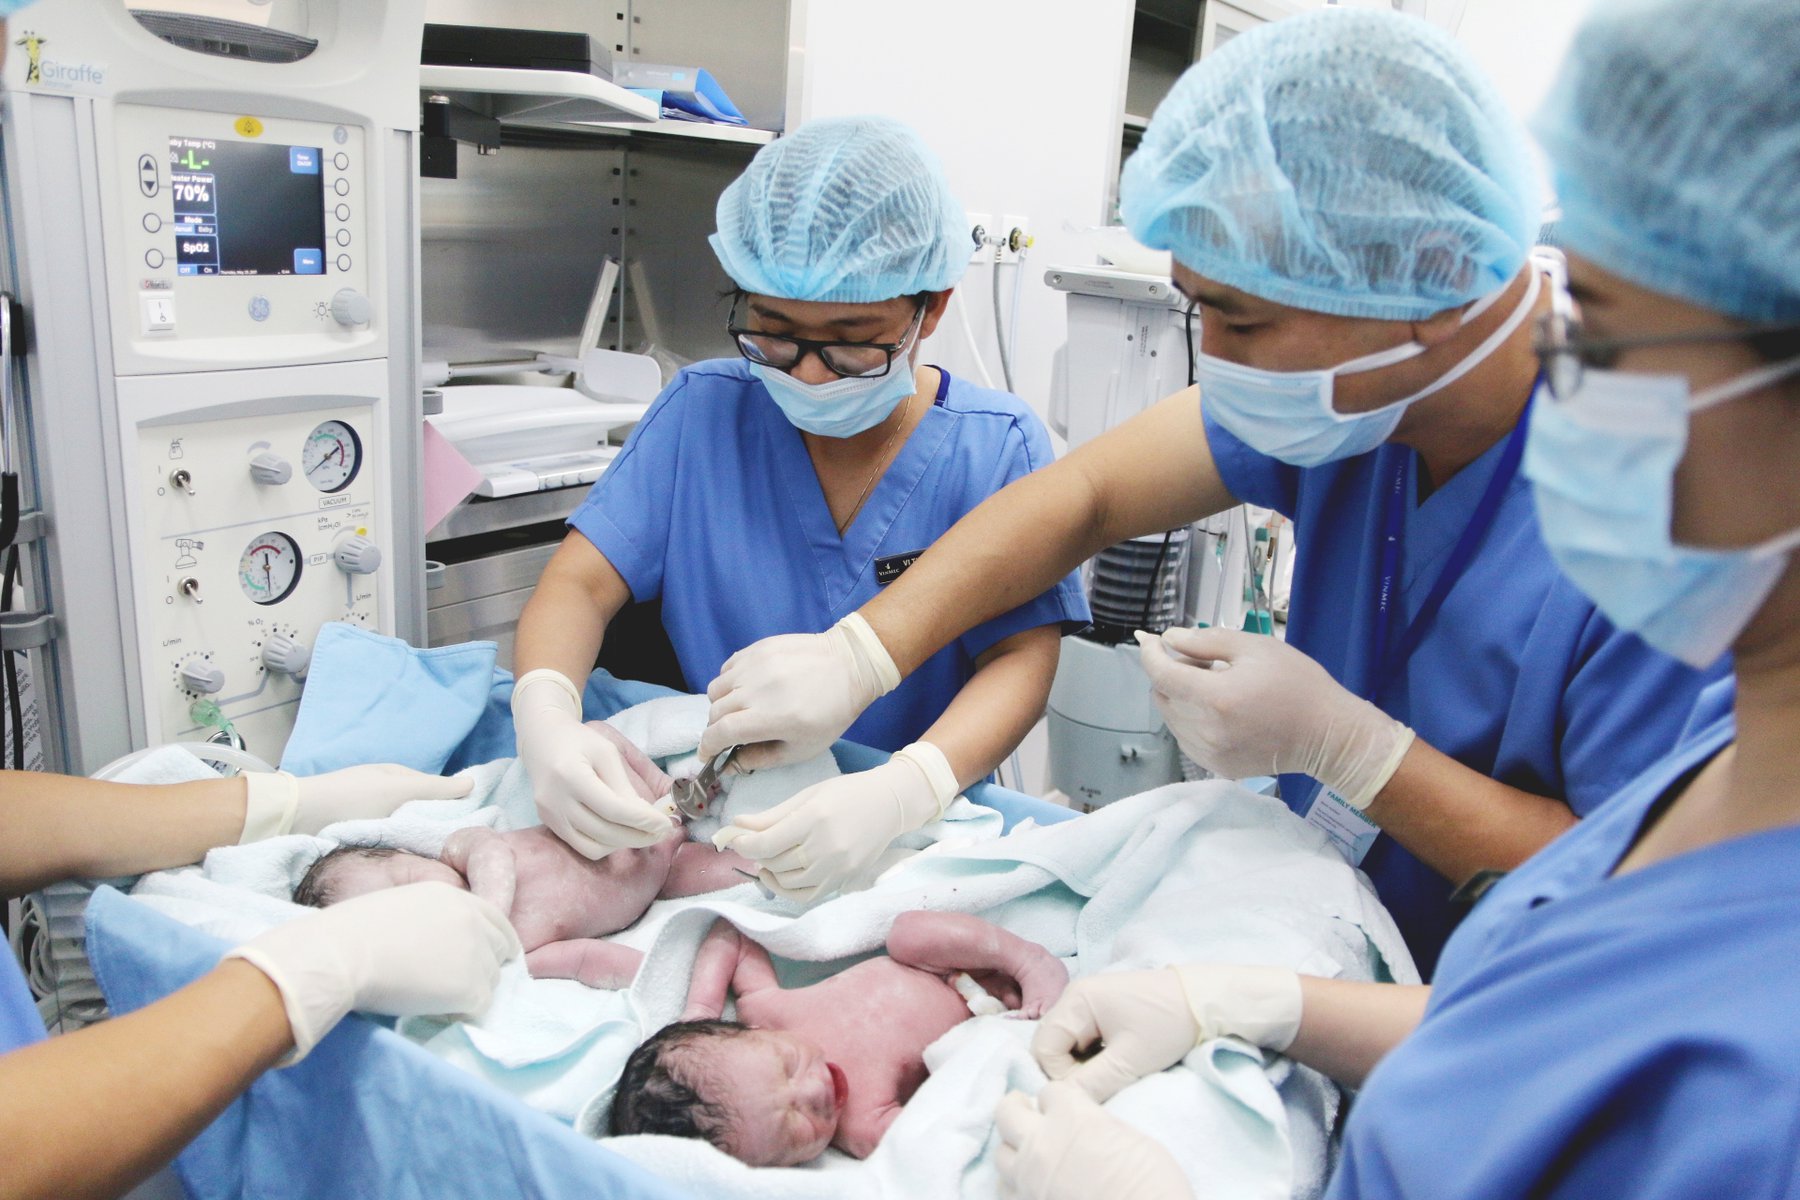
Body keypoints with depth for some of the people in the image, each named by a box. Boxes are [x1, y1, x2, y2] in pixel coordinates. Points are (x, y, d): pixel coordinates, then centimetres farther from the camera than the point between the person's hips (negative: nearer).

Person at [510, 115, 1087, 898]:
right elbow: (580, 584, -2)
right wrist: (545, 719, -25)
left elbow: (1021, 660, -12)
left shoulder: (997, 449, -5)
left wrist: (899, 792, -32)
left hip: (921, 831, -2)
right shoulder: (704, 410, 2)